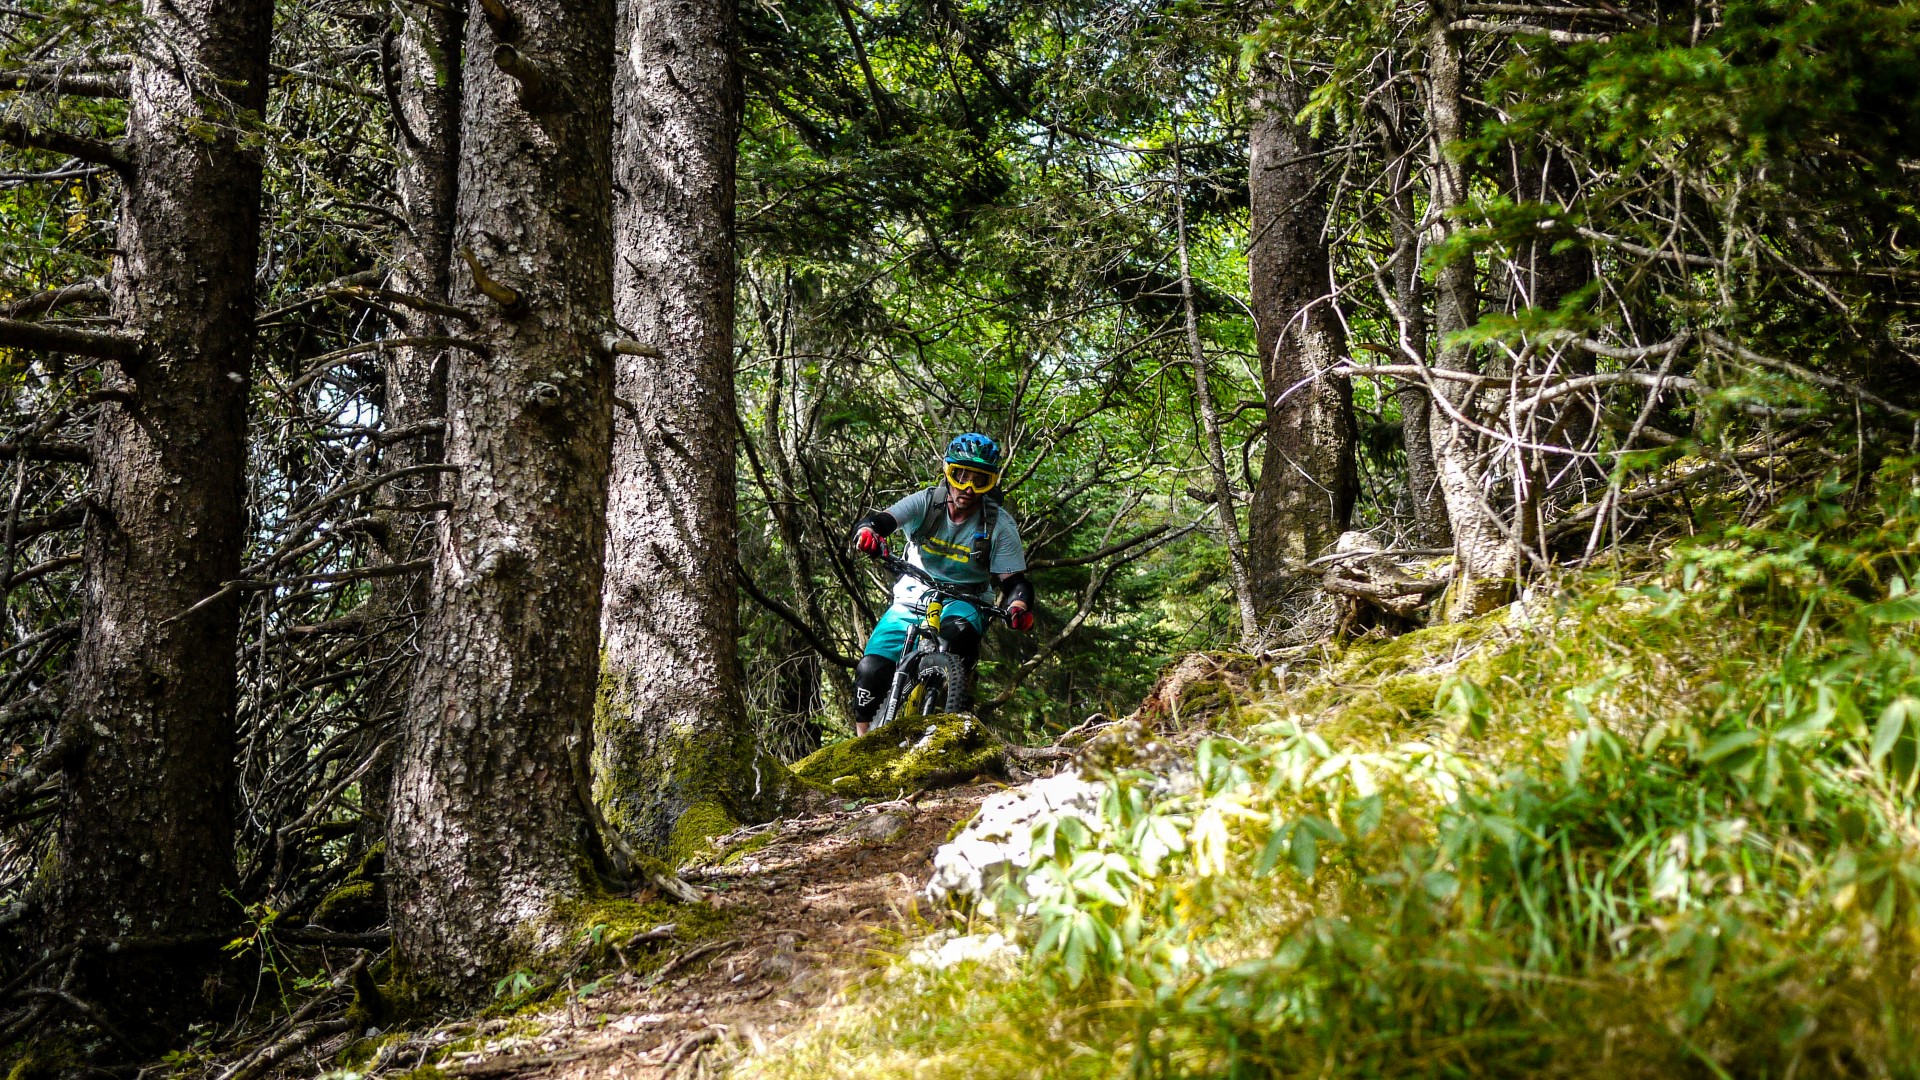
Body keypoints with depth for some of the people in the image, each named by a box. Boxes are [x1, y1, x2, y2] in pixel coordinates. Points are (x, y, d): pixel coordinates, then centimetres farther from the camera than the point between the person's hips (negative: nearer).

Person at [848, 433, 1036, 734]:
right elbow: (881, 521, -20)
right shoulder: (926, 503, -8)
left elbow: (1012, 580, -11)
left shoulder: (1000, 525, -9)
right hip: (913, 597, 2)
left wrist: (1018, 608, -34)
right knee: (871, 670, -15)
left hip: (963, 603, -2)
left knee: (957, 631, -39)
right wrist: (868, 530, -45)